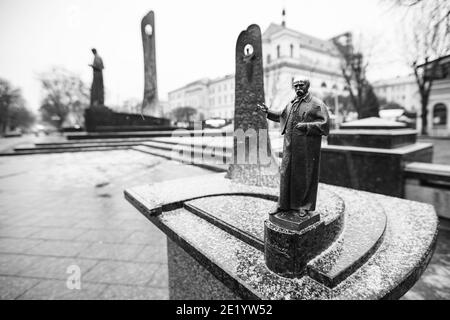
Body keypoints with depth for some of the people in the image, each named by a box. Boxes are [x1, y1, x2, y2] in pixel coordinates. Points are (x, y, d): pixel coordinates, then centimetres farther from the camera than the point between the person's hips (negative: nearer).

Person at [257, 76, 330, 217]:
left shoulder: (317, 104, -4)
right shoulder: (292, 103, 15)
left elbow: (325, 124, -11)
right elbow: (282, 115, 31)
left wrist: (306, 126, -21)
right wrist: (268, 112, 19)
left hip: (307, 147, -5)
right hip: (290, 146, 6)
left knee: (305, 176, 4)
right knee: (286, 173, 9)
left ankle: (304, 206, 21)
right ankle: (284, 204, 22)